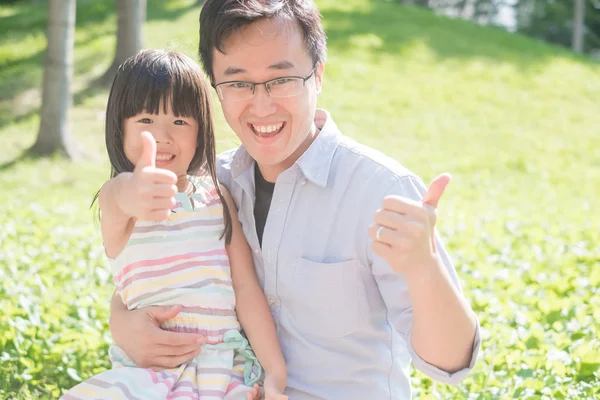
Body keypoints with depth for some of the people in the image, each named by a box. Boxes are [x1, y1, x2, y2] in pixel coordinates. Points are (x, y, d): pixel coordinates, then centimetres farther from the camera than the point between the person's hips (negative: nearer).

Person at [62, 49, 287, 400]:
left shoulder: (217, 197, 6)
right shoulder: (115, 195, -4)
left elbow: (246, 287, 3)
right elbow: (120, 195, -30)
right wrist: (131, 195, -55)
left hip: (224, 368, 2)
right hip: (148, 371, -1)